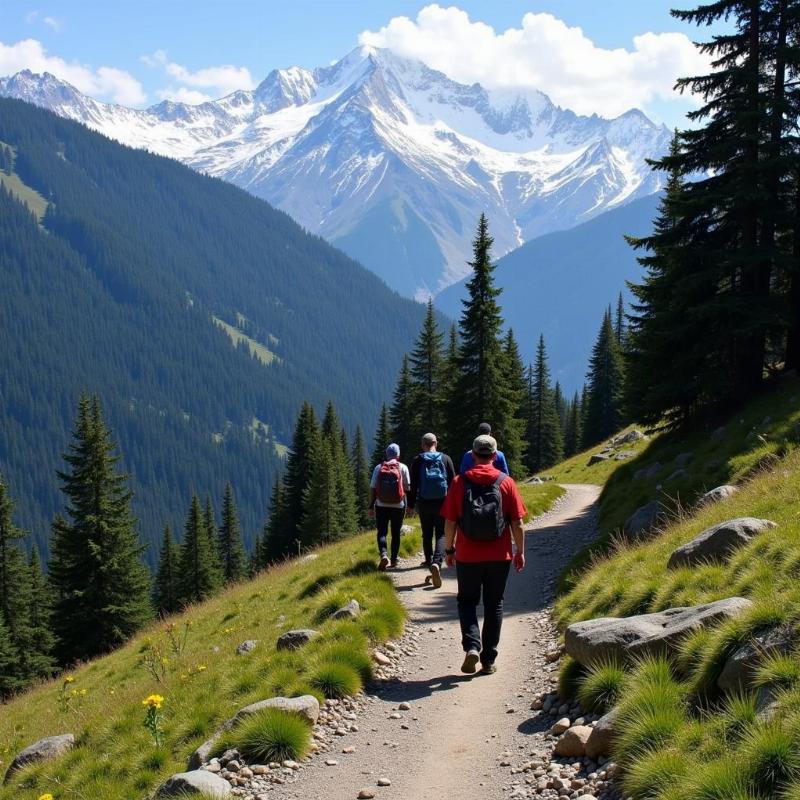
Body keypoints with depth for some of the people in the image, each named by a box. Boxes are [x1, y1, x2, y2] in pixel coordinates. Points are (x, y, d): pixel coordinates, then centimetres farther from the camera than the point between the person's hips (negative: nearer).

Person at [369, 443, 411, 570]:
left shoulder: (378, 468, -1)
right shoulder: (403, 468, -3)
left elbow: (372, 488, -1)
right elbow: (407, 488, -3)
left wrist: (371, 506, 4)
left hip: (381, 506, 0)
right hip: (398, 506, 0)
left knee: (382, 532, 4)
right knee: (396, 533, 12)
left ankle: (383, 554, -19)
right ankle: (394, 560, 16)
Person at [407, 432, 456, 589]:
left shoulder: (417, 460, -1)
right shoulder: (445, 458, 1)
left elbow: (413, 485, 0)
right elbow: (453, 482, 3)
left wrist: (411, 504, 7)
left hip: (424, 503, 1)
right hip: (442, 503, 0)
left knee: (427, 534, 16)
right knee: (441, 534, 0)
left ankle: (429, 561, 25)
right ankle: (436, 562, -22)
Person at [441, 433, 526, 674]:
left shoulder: (460, 482, -4)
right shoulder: (506, 483, -4)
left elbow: (450, 522, -2)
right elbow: (517, 523, -3)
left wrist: (449, 549, 10)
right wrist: (520, 551, 8)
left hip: (467, 556, 0)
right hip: (499, 556, 1)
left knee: (467, 601, 14)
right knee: (494, 605, 12)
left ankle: (472, 646, -7)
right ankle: (488, 659, 13)